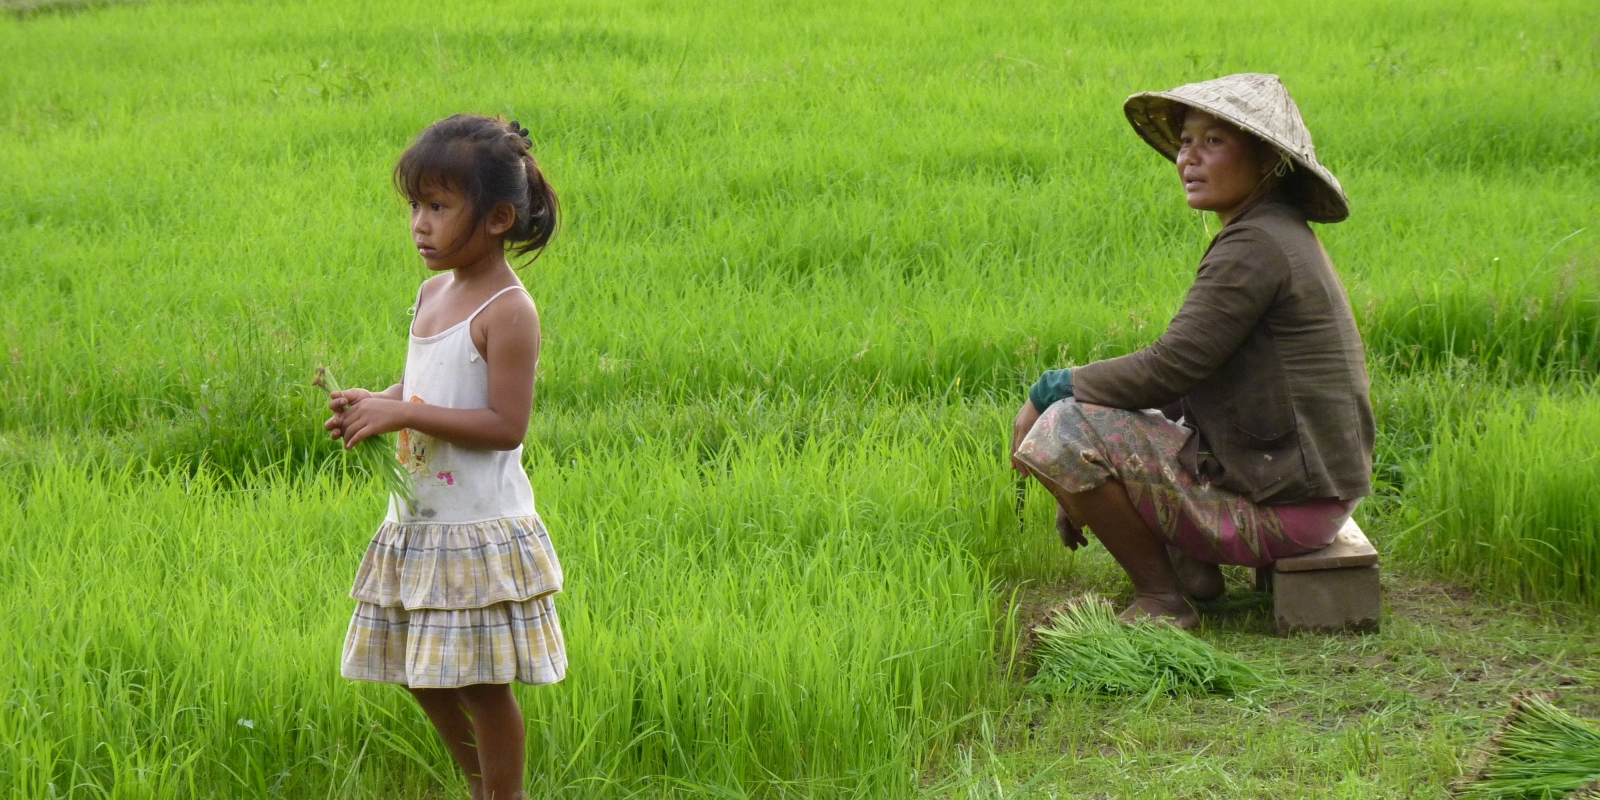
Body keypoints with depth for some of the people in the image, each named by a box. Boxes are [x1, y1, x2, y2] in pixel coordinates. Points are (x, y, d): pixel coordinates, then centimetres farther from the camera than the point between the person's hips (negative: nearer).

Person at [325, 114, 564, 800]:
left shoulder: (507, 311, -17)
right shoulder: (434, 292, 9)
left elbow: (506, 425, -21)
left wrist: (403, 413, -22)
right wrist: (373, 404, 1)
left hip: (480, 530, -9)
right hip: (419, 520, 9)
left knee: (480, 682, -2)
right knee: (422, 678, 16)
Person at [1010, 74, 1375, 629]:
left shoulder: (1256, 248, -18)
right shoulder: (1281, 235, 14)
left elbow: (1169, 369, -21)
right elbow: (1192, 370, 15)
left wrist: (1050, 390, -7)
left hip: (1278, 506, -11)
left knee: (1063, 432, -16)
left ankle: (1162, 601, -4)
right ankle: (1190, 565, 11)